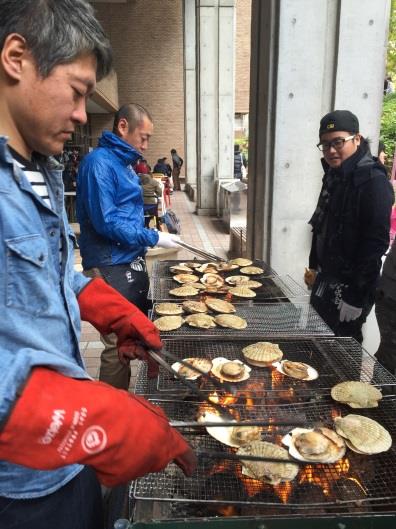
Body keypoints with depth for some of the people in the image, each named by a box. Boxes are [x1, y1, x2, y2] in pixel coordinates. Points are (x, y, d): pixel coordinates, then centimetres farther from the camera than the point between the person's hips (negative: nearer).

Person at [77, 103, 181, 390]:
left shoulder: (125, 162, 15)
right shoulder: (99, 162, -15)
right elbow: (106, 222, -22)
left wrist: (156, 218, 11)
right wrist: (153, 238, -16)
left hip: (132, 262, 10)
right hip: (111, 267, -10)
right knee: (118, 346, -1)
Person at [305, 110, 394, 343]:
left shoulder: (373, 181, -18)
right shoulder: (334, 175, 7)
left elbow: (376, 243, -21)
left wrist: (357, 297, -21)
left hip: (351, 286, -8)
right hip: (326, 280, 8)